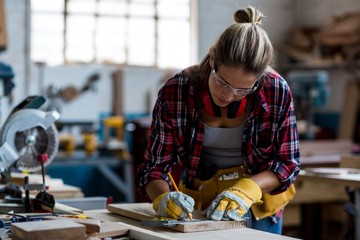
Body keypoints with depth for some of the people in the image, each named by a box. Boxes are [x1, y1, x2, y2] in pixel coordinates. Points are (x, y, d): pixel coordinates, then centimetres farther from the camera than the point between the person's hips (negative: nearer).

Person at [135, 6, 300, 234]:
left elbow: (288, 162, -13)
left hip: (258, 208, 0)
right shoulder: (175, 91, -22)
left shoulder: (276, 91, -22)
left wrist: (248, 189, -30)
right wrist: (163, 197, -36)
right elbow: (154, 166, -15)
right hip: (198, 206, 0)